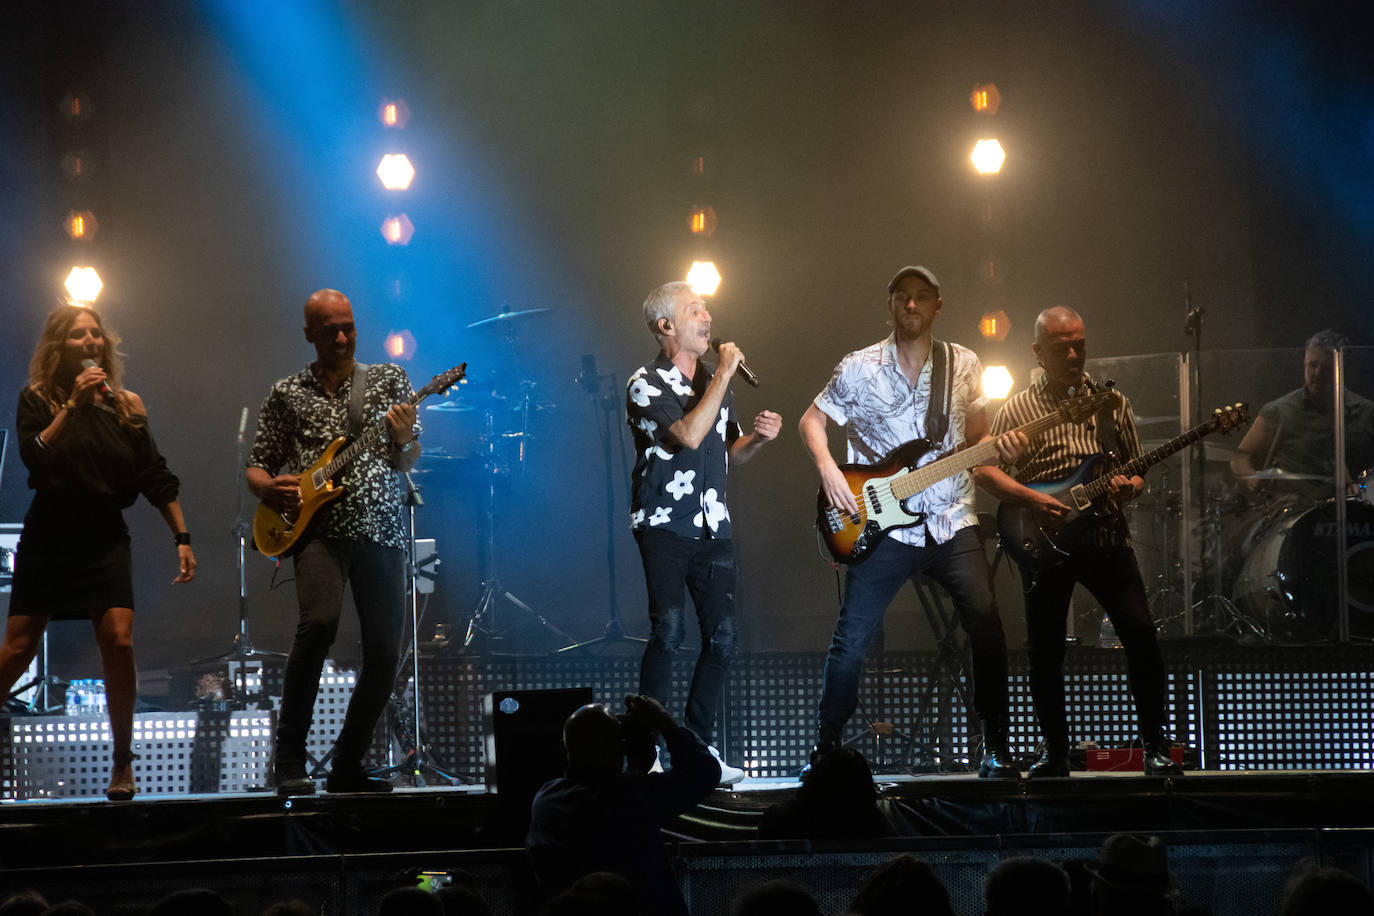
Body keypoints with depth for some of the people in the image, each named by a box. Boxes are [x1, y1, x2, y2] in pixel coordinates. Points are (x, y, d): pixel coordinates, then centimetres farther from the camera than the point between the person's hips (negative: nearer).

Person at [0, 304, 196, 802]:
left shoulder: (125, 405, 5)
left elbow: (156, 477, 7)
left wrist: (182, 537, 3)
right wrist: (73, 405, -21)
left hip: (105, 541, 1)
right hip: (48, 539, -1)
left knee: (118, 639, -13)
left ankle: (122, 761, -3)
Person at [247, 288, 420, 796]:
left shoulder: (389, 380, 12)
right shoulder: (287, 394, 11)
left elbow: (407, 461, 6)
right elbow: (256, 467, 15)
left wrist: (403, 440, -17)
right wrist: (269, 488, -8)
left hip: (379, 530, 2)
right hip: (318, 529, -2)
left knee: (385, 651, -4)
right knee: (320, 620, -27)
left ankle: (346, 766, 13)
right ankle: (289, 761, -21)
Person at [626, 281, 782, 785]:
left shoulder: (713, 382, 16)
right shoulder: (647, 384, -6)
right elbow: (689, 435, -22)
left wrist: (757, 438, 3)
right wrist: (724, 376, -16)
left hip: (712, 527, 7)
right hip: (664, 526, -7)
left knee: (722, 637, 1)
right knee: (668, 629, -17)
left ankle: (698, 745, 10)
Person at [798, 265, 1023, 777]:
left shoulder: (964, 366, 8)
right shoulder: (859, 369, 2)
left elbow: (976, 438, 15)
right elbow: (812, 420, 9)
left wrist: (1000, 448, -7)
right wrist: (828, 469, -8)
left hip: (952, 524, 1)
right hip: (884, 525, -1)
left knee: (986, 623, -13)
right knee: (851, 639, -2)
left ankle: (996, 749, -5)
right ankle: (825, 748, 14)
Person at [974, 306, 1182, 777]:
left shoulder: (1112, 403, 12)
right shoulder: (1018, 409, 5)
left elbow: (1138, 472, 16)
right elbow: (984, 470, -1)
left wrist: (1129, 486, -8)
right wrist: (1031, 499, -14)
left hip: (1106, 537, 1)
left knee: (1141, 633, -12)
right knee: (1045, 650, 0)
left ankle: (1155, 747, -4)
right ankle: (1055, 752, 14)